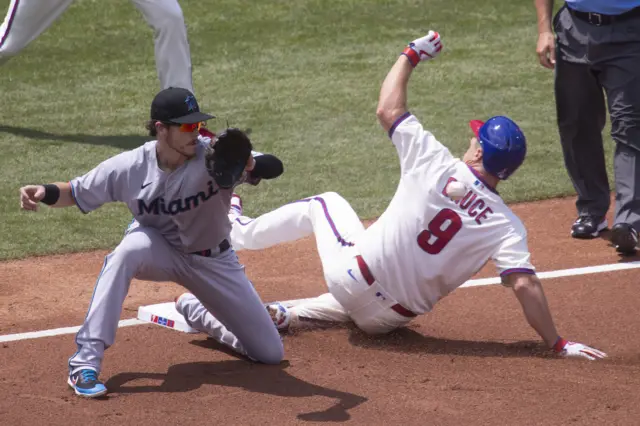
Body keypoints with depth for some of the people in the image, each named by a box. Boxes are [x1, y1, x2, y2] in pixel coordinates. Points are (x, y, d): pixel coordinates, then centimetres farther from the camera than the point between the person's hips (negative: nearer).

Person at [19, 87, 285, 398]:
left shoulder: (212, 156, -28)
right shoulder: (129, 167, -23)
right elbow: (77, 192, -10)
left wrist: (249, 163, -67)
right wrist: (45, 193, -31)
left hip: (213, 262, 1)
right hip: (161, 251, -1)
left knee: (270, 354, 0)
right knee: (129, 249, -39)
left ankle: (201, 315, 30)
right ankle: (86, 361, -32)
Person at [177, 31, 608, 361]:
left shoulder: (436, 164, -15)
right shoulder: (508, 226, -14)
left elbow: (388, 109, -5)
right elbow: (524, 284, -24)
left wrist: (413, 54, 8)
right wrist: (558, 343, -19)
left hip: (353, 275, -1)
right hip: (391, 317, 1)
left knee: (324, 203, 27)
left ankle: (241, 233, 46)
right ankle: (287, 314, 17)